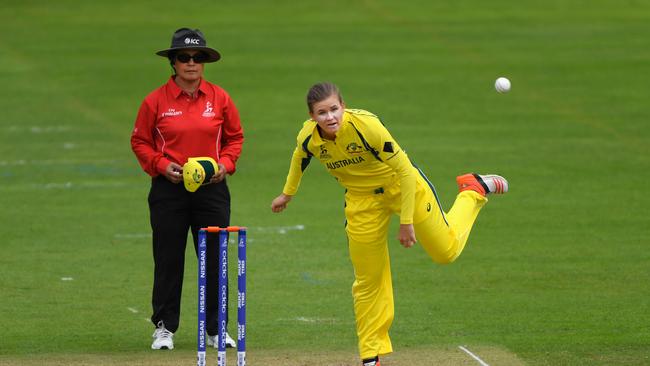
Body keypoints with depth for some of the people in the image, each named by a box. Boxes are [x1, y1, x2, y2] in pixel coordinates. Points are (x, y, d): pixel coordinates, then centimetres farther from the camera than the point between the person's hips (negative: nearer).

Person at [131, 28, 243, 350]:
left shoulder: (219, 99, 3)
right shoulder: (156, 100, -3)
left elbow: (235, 137, 13)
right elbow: (140, 141, 4)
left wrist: (225, 164, -4)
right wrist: (162, 165, -10)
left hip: (212, 188, 2)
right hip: (168, 190, -2)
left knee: (214, 259, 4)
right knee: (168, 260, 2)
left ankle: (215, 329, 14)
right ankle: (164, 327, 12)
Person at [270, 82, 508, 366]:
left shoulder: (365, 125, -35)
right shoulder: (308, 138, -21)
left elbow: (405, 170, -27)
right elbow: (300, 158, 7)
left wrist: (407, 222, -24)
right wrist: (287, 194, 21)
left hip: (402, 185, -3)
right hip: (362, 202, 3)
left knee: (446, 251, 9)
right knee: (368, 281, 3)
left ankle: (474, 191, 34)